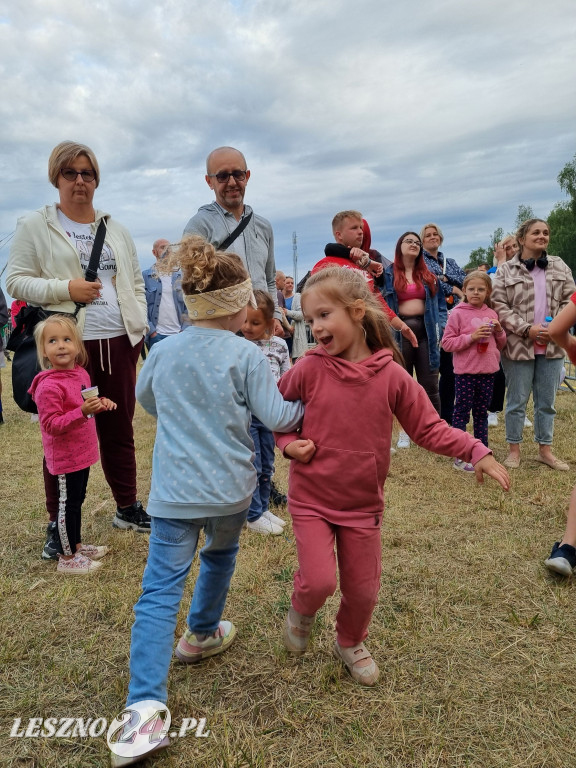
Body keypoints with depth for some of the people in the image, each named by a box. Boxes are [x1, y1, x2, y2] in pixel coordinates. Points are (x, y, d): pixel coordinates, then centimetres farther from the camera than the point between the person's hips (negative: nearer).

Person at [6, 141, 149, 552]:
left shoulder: (116, 229, 17)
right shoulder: (35, 226, 3)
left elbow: (136, 283, 17)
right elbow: (17, 281, -2)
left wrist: (139, 324, 5)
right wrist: (65, 289, -16)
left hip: (118, 342, 4)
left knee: (120, 429, 12)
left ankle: (127, 507, 27)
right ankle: (59, 524, 15)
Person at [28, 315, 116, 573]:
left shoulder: (81, 373, 3)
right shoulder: (48, 386, -23)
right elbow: (51, 425, -25)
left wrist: (100, 403, 0)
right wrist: (82, 412, -35)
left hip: (82, 452, 8)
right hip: (64, 457, -8)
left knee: (77, 501, 21)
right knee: (67, 505, 3)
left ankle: (76, 545, 37)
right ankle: (66, 558, 18)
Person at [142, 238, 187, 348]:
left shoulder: (178, 277, 13)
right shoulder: (145, 276, 2)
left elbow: (187, 306, 14)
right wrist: (151, 331, -10)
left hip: (179, 334, 3)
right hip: (157, 335, -3)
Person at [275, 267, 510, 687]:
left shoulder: (391, 375, -10)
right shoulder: (308, 370, -13)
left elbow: (428, 427, -3)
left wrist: (476, 450, -14)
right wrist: (289, 444, -15)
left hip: (363, 505, 2)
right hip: (311, 499, -1)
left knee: (363, 591, 13)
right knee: (319, 581, -11)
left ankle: (351, 642, 46)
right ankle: (301, 614, 27)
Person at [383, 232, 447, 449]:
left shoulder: (429, 275, 11)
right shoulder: (388, 273, 4)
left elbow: (440, 304, 10)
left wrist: (440, 329, -1)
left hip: (426, 331, 2)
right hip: (400, 332, -1)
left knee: (429, 385, 3)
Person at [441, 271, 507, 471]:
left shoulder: (491, 314, 9)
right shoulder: (458, 314, -6)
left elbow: (500, 345, 17)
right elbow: (446, 343, -10)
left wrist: (499, 332, -3)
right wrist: (471, 337, -19)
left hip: (488, 372, 5)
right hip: (465, 372, -5)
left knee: (482, 413, 15)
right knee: (462, 413, 1)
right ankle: (459, 457, 8)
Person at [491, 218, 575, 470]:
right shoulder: (506, 271, -2)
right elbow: (499, 306, -8)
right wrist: (527, 329, -16)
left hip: (552, 346, 4)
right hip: (519, 345, -3)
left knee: (547, 401, 11)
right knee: (517, 401, 4)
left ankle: (545, 450, 24)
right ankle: (514, 450, 17)